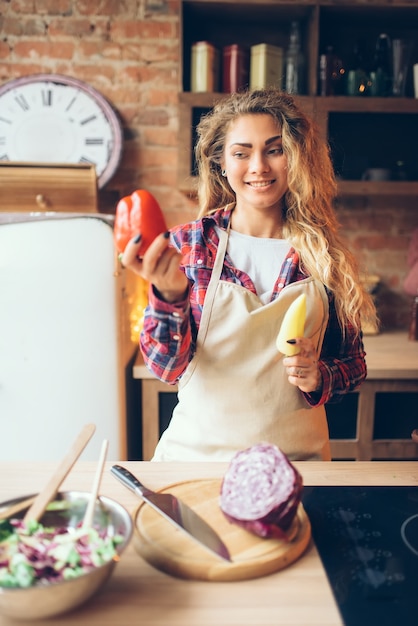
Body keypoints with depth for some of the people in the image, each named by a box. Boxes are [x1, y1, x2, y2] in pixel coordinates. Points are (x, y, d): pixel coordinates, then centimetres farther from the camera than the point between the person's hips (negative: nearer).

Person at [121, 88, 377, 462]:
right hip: (198, 451, 0)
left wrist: (319, 378, -14)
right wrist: (170, 295, -29)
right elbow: (166, 367, -12)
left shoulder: (324, 253, -4)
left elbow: (354, 362, 6)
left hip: (296, 456, 1)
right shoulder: (188, 245, -7)